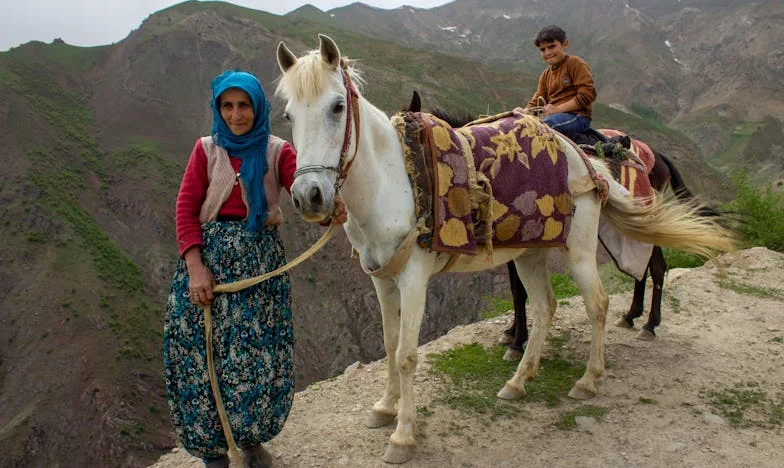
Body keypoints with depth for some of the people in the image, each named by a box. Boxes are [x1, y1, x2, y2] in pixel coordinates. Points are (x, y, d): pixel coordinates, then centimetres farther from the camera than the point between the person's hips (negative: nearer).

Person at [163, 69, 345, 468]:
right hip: (209, 253, 1)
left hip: (260, 257, 0)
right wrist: (195, 268, -12)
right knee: (203, 354, 2)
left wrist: (330, 206, -40)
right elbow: (185, 210, -1)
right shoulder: (206, 149, 5)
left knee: (258, 355, 0)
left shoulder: (277, 151, 3)